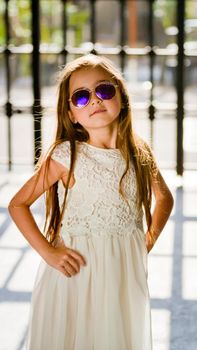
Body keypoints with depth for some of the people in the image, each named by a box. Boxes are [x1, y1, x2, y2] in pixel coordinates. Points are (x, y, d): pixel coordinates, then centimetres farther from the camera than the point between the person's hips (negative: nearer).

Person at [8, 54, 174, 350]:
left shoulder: (140, 154, -2)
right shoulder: (66, 156, -11)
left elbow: (164, 197, 17)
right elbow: (18, 204, -6)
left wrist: (149, 239, 5)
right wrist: (47, 252, -12)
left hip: (126, 273, 3)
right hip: (76, 270, -3)